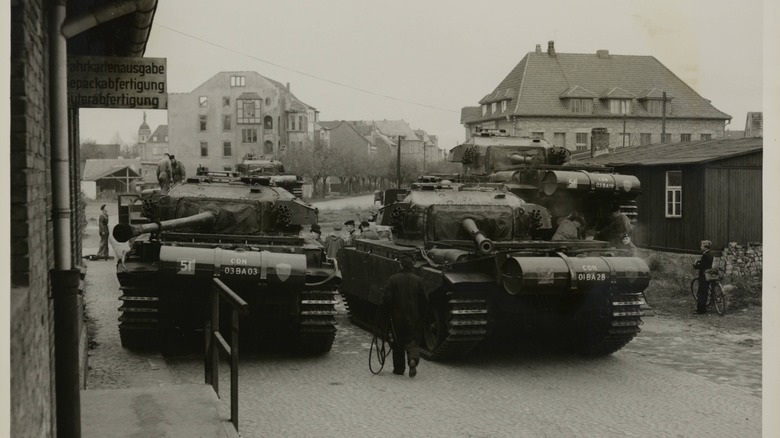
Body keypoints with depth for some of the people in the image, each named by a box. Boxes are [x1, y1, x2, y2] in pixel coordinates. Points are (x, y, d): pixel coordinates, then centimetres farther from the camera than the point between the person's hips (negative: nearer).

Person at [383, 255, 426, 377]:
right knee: (412, 340, 9)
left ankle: (399, 368, 16)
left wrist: (390, 307, 6)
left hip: (397, 314, -2)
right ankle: (413, 359, -19)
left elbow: (387, 298, -13)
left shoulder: (393, 279, -10)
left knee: (398, 341, 11)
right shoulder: (417, 279, -1)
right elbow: (423, 299, 2)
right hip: (413, 316, 2)